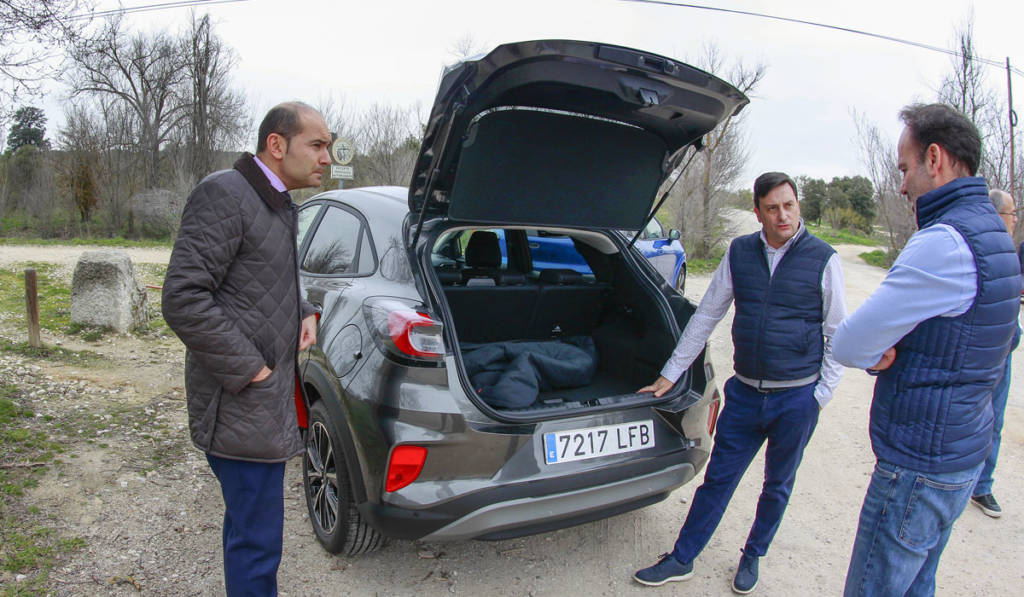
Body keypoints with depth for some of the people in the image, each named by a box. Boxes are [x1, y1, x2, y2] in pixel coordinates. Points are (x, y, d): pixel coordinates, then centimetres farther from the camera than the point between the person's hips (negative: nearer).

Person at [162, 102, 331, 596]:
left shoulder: (279, 204, 14)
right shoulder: (224, 195, -15)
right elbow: (183, 299, -21)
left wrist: (304, 313, 7)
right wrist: (250, 370, -19)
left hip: (265, 404, 10)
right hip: (243, 411, -9)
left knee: (247, 528, 24)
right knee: (257, 542, 1)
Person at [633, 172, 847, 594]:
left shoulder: (823, 259, -6)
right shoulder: (739, 252, 1)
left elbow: (837, 334, 1)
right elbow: (706, 316, 6)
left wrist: (821, 395, -4)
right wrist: (670, 373, 7)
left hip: (797, 397, -1)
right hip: (745, 392, 2)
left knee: (777, 486, 15)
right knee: (717, 479, 8)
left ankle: (752, 556, 37)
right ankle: (681, 560, 22)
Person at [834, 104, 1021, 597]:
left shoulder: (944, 243, -23)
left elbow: (846, 346, -22)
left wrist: (876, 352, -1)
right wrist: (887, 350, -5)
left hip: (919, 468, -10)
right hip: (962, 456, 10)